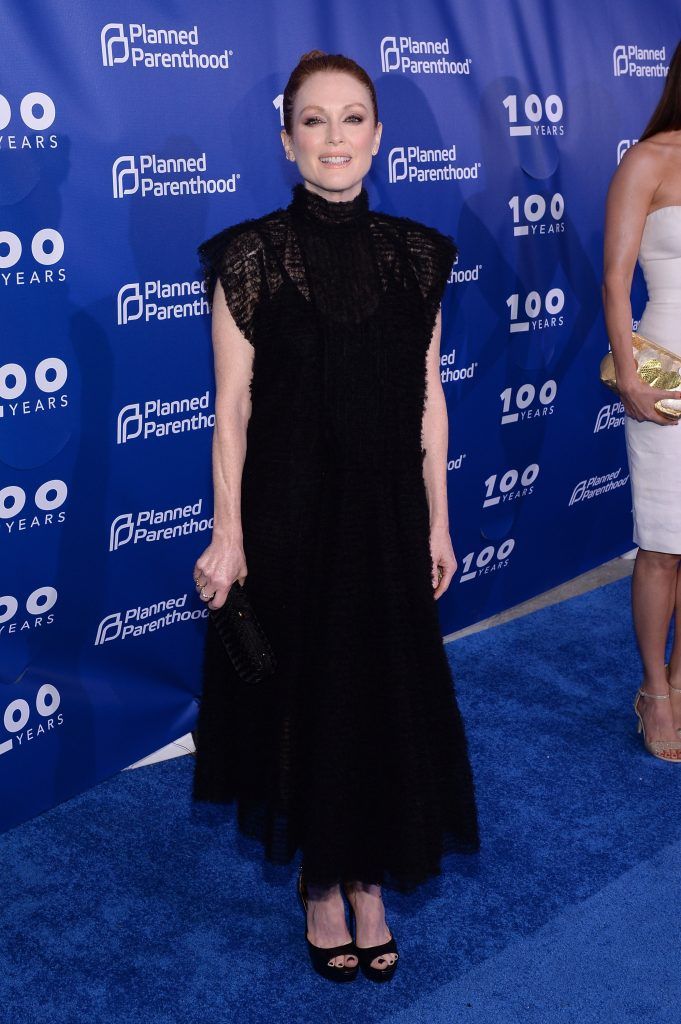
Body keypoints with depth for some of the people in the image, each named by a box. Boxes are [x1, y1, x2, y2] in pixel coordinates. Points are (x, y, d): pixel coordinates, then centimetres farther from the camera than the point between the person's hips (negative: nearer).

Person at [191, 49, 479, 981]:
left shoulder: (415, 255, 2)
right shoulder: (252, 255, -7)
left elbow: (429, 398, 6)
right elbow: (232, 405, -7)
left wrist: (438, 523, 6)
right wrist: (227, 533, -9)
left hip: (387, 511, 3)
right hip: (288, 512, -3)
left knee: (388, 695, 10)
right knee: (302, 697, 9)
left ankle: (369, 882, 30)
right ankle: (320, 883, 30)